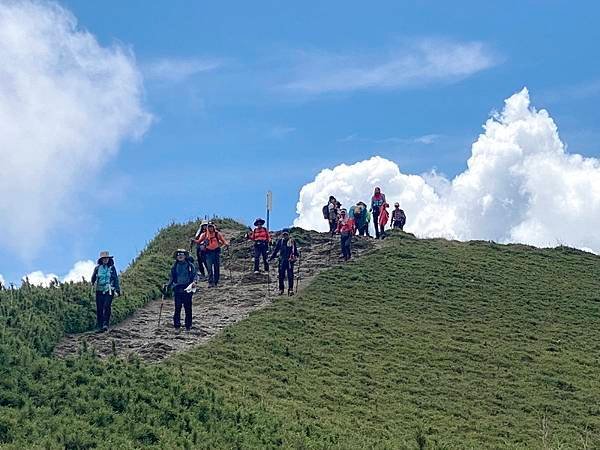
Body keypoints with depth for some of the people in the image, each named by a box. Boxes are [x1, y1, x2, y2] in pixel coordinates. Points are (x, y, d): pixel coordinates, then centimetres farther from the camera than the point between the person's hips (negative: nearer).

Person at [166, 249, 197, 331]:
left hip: (187, 288, -2)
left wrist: (194, 282, -14)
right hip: (178, 288, 2)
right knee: (177, 307, -3)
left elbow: (195, 274, 4)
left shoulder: (190, 265, 3)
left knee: (188, 307, -2)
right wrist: (168, 285, 6)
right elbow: (172, 277, 19)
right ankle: (177, 324, 3)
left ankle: (188, 326, 4)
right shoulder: (175, 266, 12)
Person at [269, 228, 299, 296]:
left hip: (290, 260, -2)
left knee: (290, 275, -5)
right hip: (282, 260, 2)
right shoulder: (280, 241, 9)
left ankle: (291, 289, 0)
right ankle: (281, 289, 11)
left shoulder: (292, 241, 4)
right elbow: (276, 250, 14)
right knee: (281, 276, 2)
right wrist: (271, 258, 10)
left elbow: (295, 251, 9)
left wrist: (297, 256, -6)